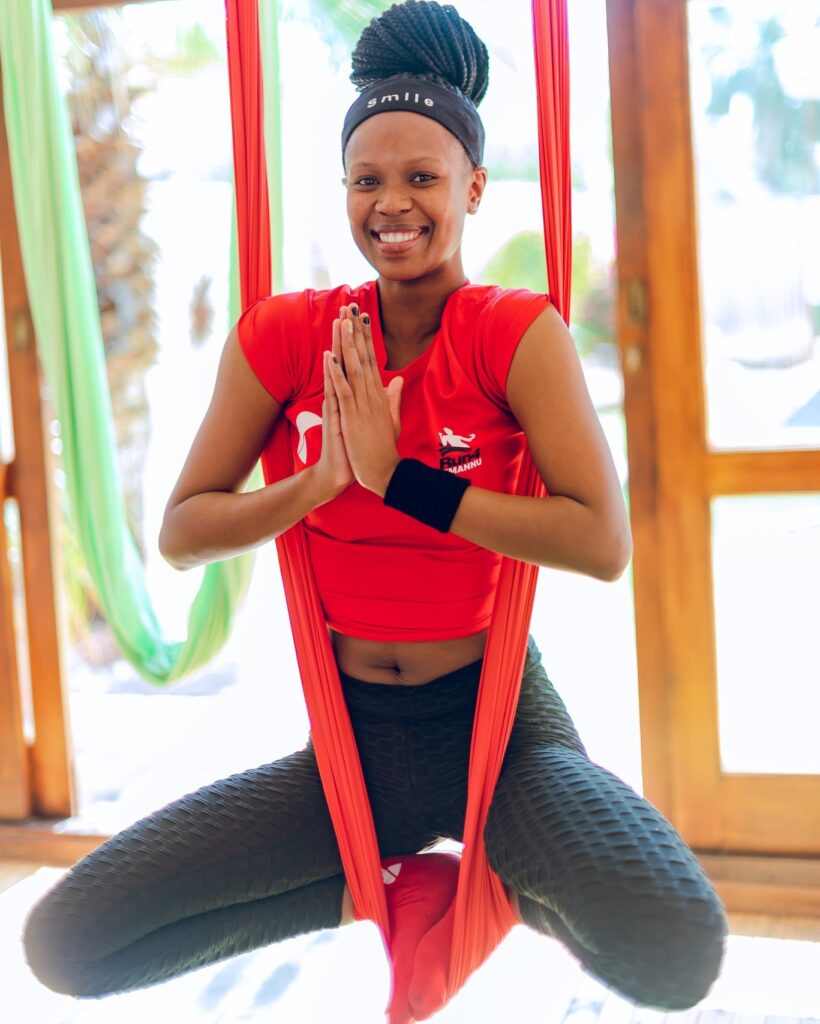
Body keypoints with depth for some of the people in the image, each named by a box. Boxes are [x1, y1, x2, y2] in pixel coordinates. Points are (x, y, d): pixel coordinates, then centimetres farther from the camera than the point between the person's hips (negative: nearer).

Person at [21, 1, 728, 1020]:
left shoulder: (516, 331, -10)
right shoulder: (287, 334, -2)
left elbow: (604, 542, -22)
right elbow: (181, 533, -2)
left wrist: (398, 476, -23)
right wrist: (324, 479, -19)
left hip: (495, 718, -3)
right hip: (352, 736, 3)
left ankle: (506, 883, 5)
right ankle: (390, 890, 8)